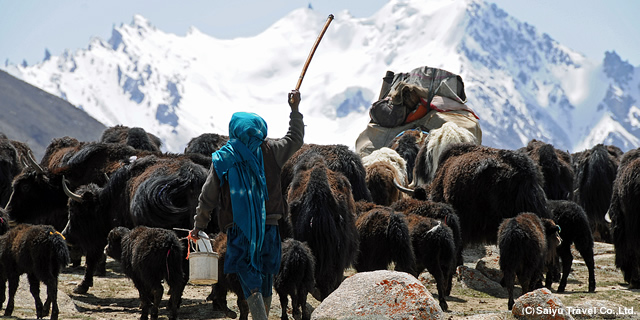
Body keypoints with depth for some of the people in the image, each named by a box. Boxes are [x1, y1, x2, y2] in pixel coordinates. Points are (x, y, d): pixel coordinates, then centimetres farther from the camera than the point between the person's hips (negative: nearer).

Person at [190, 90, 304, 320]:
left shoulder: (222, 159, -2)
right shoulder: (269, 151, 1)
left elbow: (207, 196, 2)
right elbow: (295, 139, 20)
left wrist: (199, 225, 15)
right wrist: (295, 109, 31)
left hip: (238, 229, -2)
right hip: (268, 226, 2)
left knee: (251, 283, -6)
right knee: (265, 276, 16)